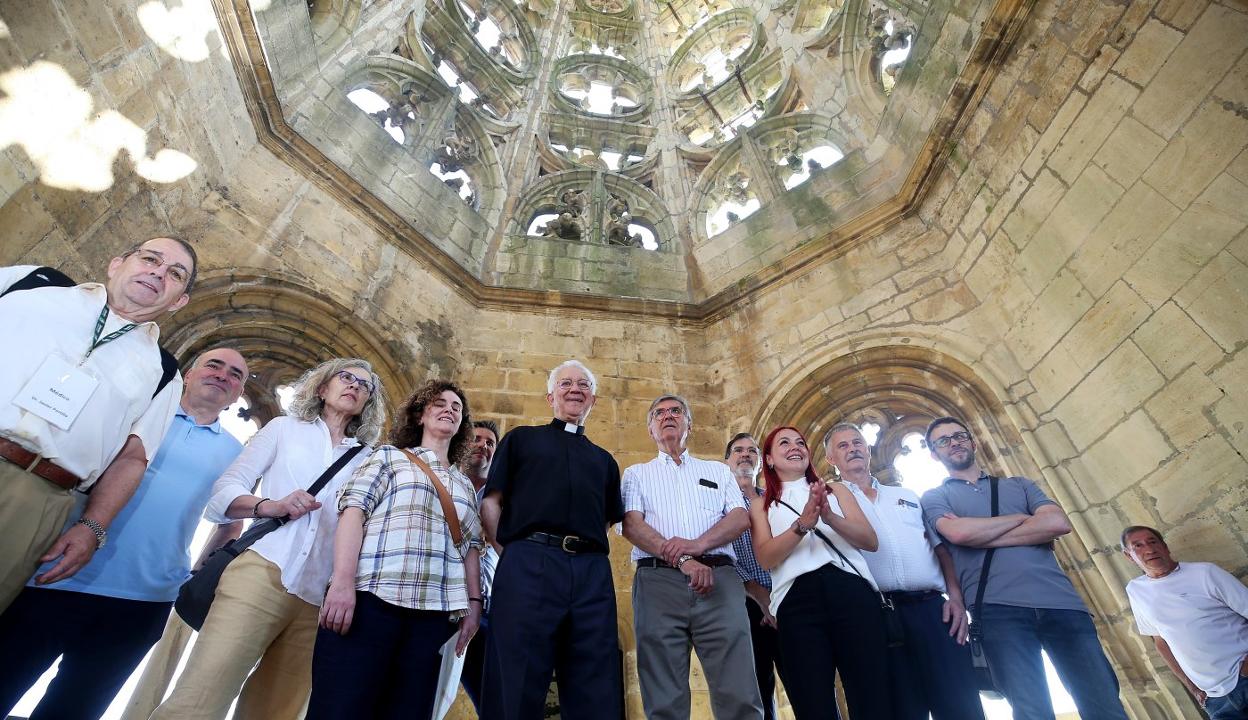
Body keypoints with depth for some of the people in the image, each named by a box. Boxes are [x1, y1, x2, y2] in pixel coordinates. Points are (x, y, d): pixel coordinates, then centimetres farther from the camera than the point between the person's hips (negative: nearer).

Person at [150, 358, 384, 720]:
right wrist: (269, 506, -12)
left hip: (320, 598, 2)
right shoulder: (285, 428, 14)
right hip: (264, 574, -2)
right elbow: (227, 487, 7)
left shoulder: (366, 460, 17)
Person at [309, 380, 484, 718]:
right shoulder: (390, 457, 12)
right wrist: (342, 582, -15)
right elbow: (353, 511, -2)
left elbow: (471, 546, 18)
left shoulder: (465, 485, 23)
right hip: (371, 598, -3)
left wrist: (473, 602, 6)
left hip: (435, 612, 4)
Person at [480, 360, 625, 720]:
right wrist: (512, 552, -2)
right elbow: (490, 503, 10)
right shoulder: (522, 439, 18)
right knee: (517, 690, -2)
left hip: (592, 573, 4)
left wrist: (589, 549, 8)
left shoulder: (604, 460, 27)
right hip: (527, 565, -3)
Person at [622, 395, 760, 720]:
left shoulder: (718, 470, 22)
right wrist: (682, 559, -12)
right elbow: (631, 524, 2)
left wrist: (699, 544, -11)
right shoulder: (637, 473, 18)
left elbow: (740, 518, 8)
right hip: (658, 579, 0)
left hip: (720, 579, 1)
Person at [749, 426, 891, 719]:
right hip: (797, 601, -1)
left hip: (852, 592, 1)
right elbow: (766, 557, -1)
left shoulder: (836, 490, 20)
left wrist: (830, 517, -13)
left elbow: (871, 541, 6)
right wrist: (802, 525, -17)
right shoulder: (762, 505, 15)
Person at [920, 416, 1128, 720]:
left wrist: (980, 535, -3)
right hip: (997, 608, -3)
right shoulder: (934, 497, 12)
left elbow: (1058, 523, 3)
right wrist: (1023, 517, 4)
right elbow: (958, 533, -10)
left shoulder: (1018, 485, 23)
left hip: (1059, 600, 4)